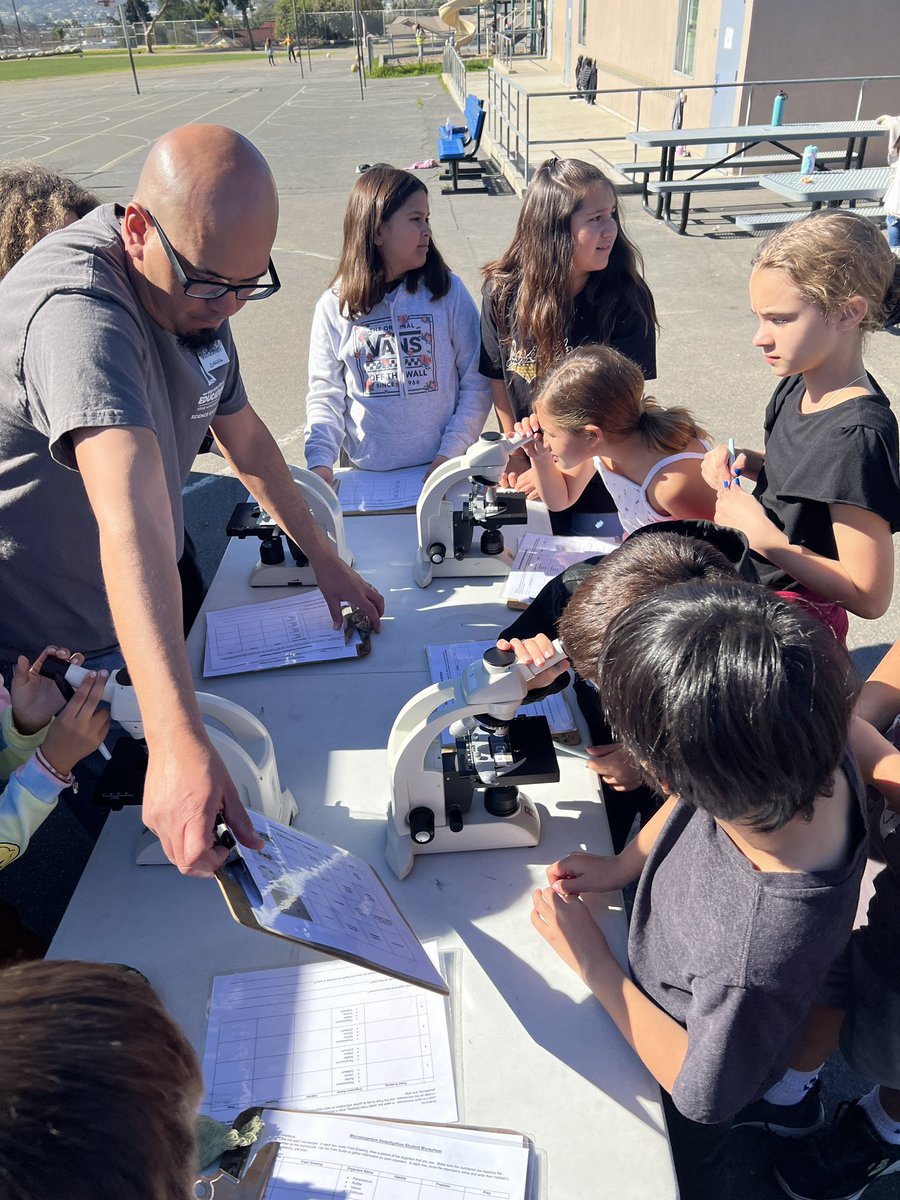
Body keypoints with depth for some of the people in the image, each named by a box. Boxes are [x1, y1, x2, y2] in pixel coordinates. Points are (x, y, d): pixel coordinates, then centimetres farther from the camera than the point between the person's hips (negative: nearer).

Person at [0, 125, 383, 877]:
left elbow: (244, 435, 10)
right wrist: (179, 744, -53)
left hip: (133, 631, 8)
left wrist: (324, 559, 10)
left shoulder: (194, 292, -2)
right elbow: (131, 517, -46)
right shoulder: (77, 308, -32)